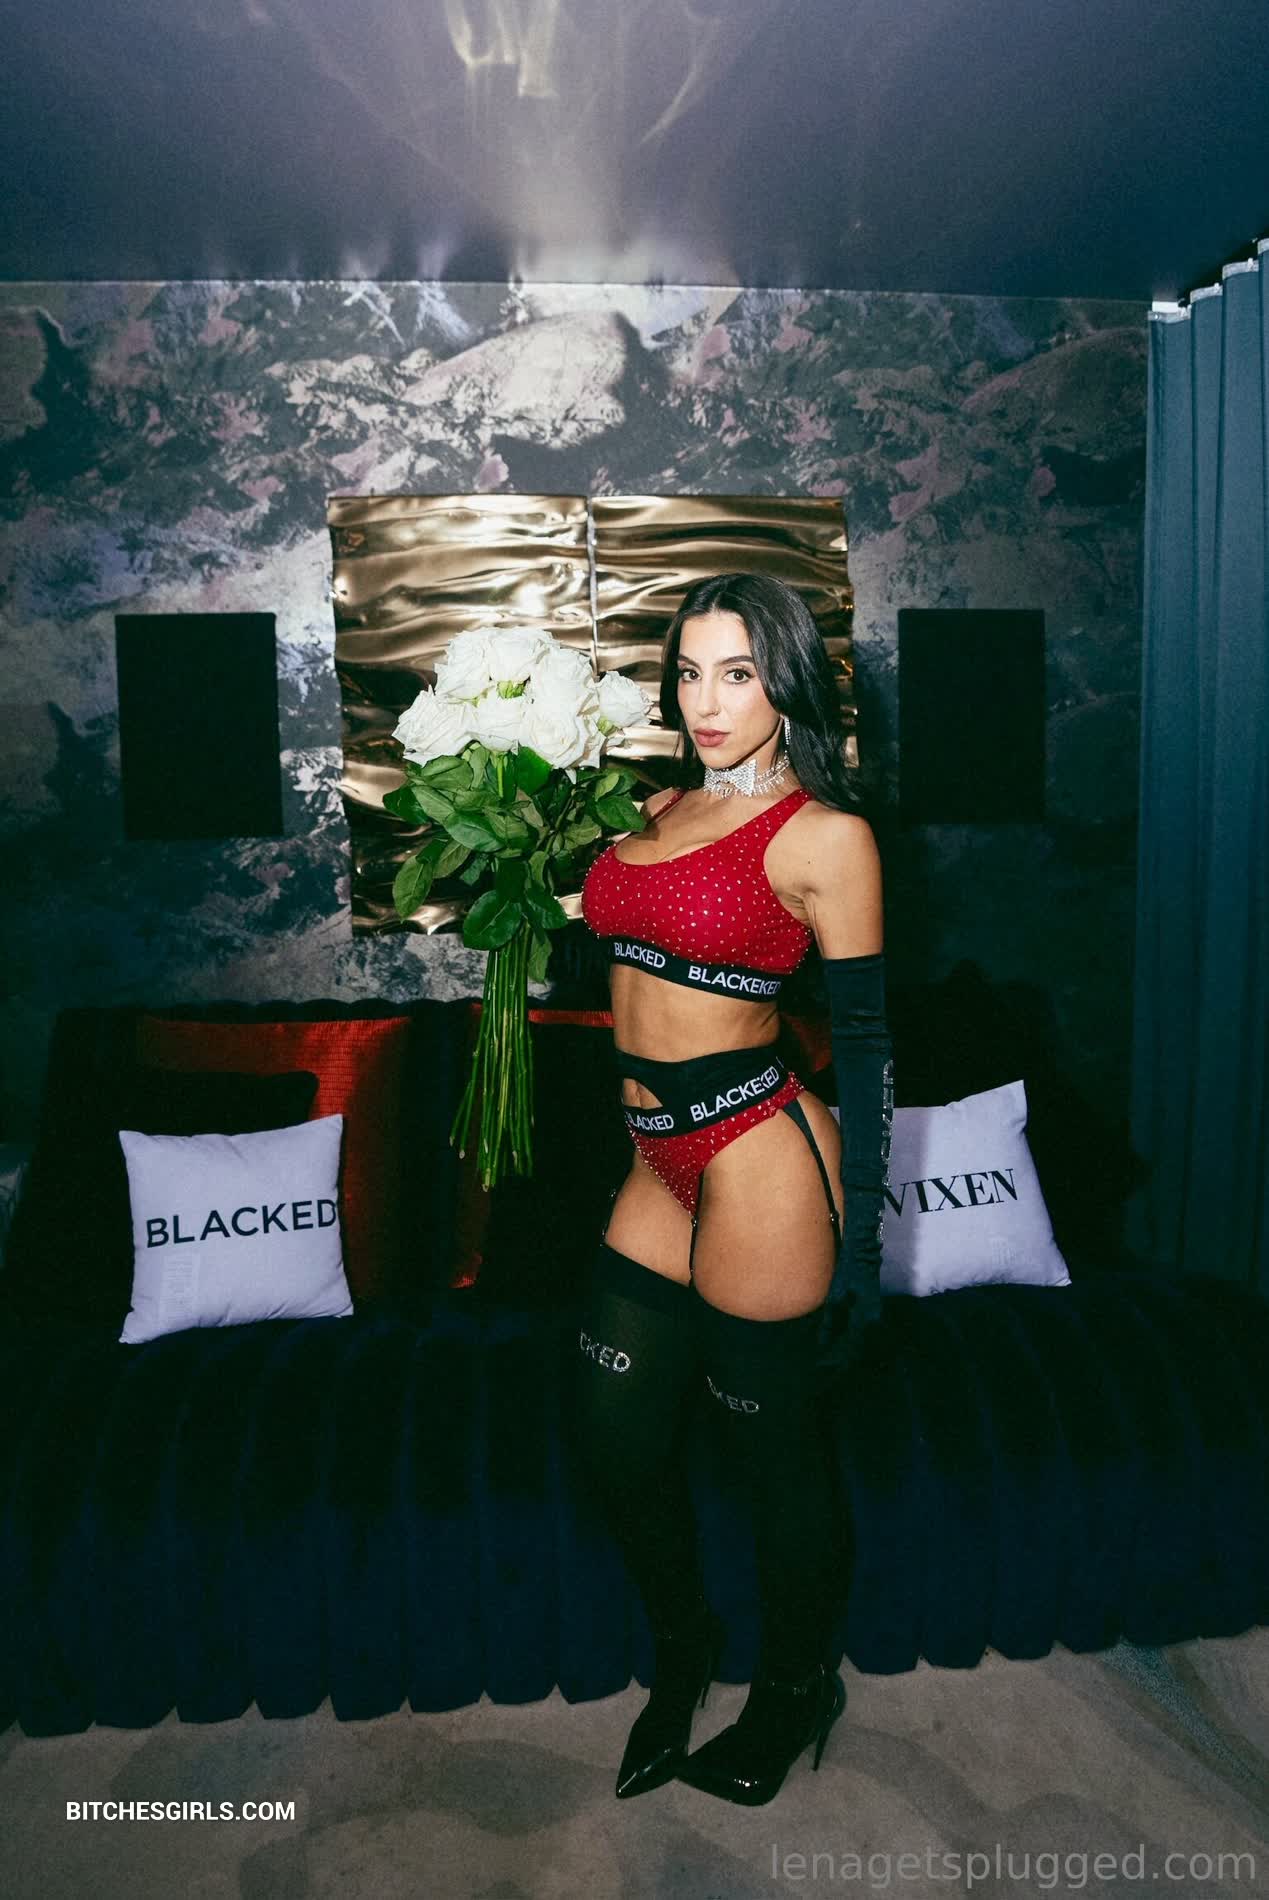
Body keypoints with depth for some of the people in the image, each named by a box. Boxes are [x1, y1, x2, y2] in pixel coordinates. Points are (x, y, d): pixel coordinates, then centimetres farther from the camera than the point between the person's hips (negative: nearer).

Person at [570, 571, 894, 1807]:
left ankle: (795, 1694, 40)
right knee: (613, 1434, 16)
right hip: (658, 1160, 7)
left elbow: (862, 1038, -8)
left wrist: (858, 1233, -8)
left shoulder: (826, 835, -9)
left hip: (756, 1157, -7)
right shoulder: (658, 811, 11)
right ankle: (681, 1656, 44)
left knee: (778, 1452, 11)